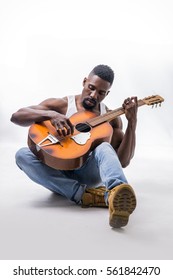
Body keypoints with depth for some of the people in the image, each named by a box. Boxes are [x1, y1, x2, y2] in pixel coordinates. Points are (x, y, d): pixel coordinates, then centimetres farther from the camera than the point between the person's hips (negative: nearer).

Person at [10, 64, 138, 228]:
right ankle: (84, 195, -38)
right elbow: (16, 116, -8)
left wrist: (132, 123, -15)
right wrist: (51, 114, -24)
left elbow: (123, 161, -5)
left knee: (104, 148, -32)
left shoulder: (111, 118, 6)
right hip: (58, 171, 1)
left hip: (89, 172, 0)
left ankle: (117, 199, -64)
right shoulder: (61, 105, 2)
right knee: (22, 154, -28)